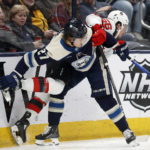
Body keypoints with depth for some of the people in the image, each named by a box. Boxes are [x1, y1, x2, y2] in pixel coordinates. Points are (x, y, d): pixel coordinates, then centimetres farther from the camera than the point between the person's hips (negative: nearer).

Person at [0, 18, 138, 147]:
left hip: (95, 65, -1)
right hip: (73, 68, 1)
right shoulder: (56, 49, -39)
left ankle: (127, 131, -1)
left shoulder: (89, 34, -37)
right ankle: (53, 129, 8)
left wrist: (119, 46, -6)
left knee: (105, 98, -10)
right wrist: (15, 76, -36)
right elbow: (31, 58, -34)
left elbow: (103, 35, -14)